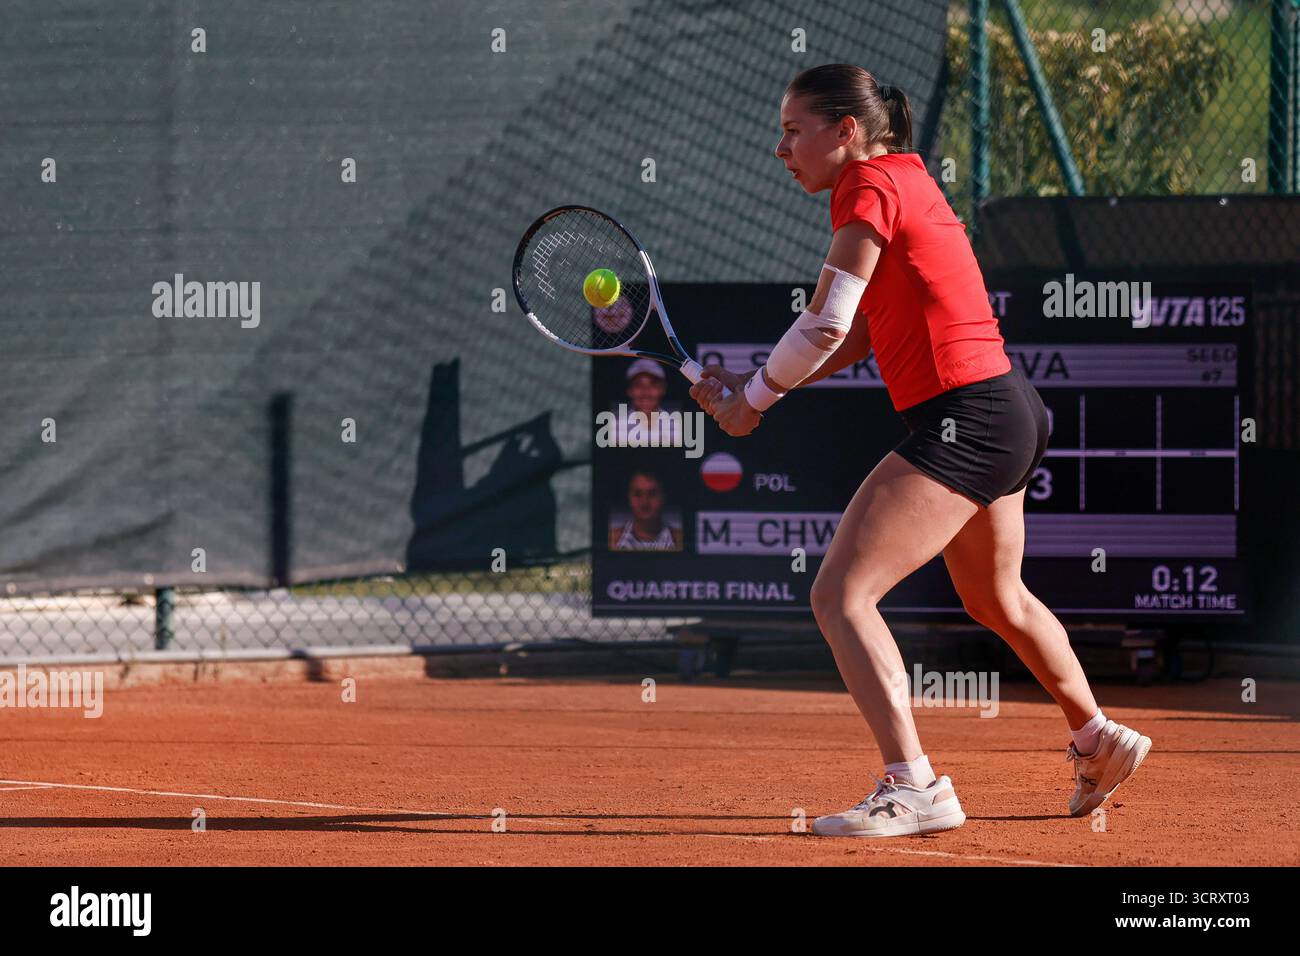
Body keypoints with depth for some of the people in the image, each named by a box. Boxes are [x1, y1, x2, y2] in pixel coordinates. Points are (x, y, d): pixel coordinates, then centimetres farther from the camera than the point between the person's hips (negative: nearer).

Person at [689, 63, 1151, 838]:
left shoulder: (870, 186, -12)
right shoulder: (906, 178, 16)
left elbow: (827, 325, -17)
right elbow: (857, 340, 17)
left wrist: (754, 400, -2)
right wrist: (753, 386, 10)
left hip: (964, 419, -10)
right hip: (1010, 415, 10)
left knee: (840, 594, -15)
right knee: (996, 599, 31)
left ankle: (913, 787, -22)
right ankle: (1099, 743, 48)